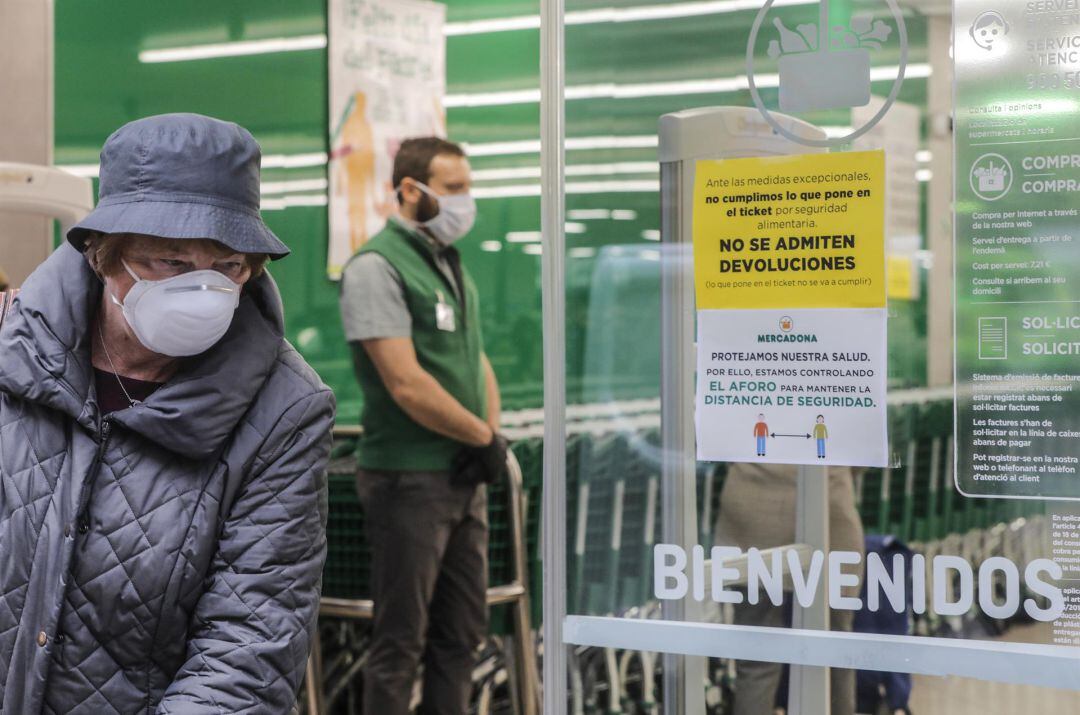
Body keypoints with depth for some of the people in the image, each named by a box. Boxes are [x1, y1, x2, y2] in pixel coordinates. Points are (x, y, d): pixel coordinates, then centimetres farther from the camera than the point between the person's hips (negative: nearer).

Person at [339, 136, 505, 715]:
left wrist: (493, 435, -2)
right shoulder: (377, 266, -13)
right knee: (401, 640, 0)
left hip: (465, 478, 8)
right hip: (408, 479, -8)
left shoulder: (450, 265, 14)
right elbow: (407, 385, -21)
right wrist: (485, 438, -12)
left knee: (462, 632, 14)